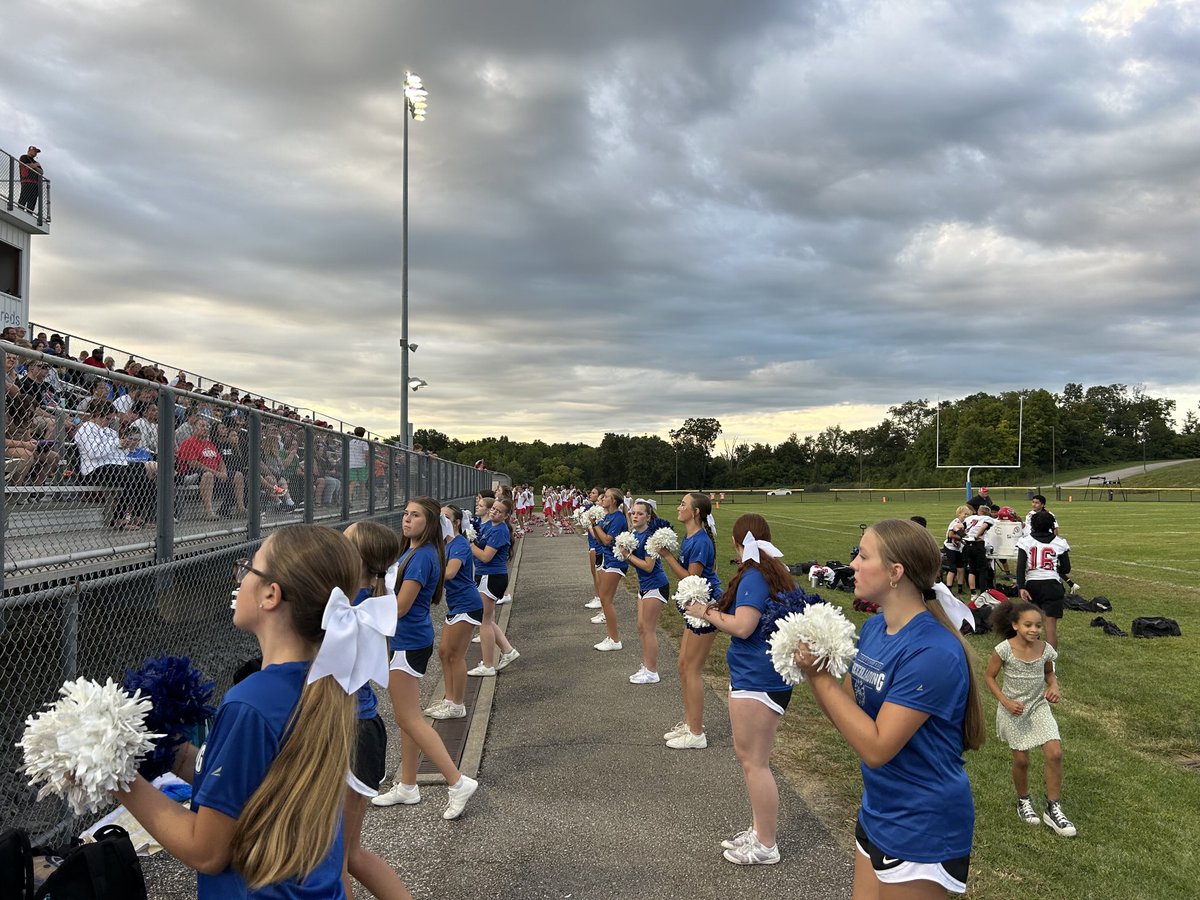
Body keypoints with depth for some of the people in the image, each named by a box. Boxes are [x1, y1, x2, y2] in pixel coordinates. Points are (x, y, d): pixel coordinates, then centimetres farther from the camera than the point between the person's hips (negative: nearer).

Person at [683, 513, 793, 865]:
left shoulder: (754, 576, -17)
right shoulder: (775, 573, 12)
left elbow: (742, 627, -25)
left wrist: (707, 613, -10)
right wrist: (720, 608, 12)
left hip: (758, 679, -10)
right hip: (758, 675, 10)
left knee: (754, 760, -1)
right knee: (749, 756, 20)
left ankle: (766, 846, 10)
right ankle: (759, 830, 32)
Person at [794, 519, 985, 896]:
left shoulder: (933, 653, -26)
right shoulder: (873, 628, -1)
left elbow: (875, 747, -26)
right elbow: (850, 718, 5)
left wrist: (821, 676, -23)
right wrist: (813, 674, -12)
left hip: (921, 830, -8)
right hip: (877, 813, 8)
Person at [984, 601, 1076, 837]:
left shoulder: (1046, 649, -9)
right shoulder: (1004, 649, -19)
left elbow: (1049, 672, 11)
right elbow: (989, 677, -8)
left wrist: (1054, 687, -10)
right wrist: (1005, 701, -18)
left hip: (1039, 706, 3)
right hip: (1013, 710, -2)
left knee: (1055, 753, -11)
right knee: (1021, 760, 7)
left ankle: (1053, 809, 6)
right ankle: (1023, 801, 34)